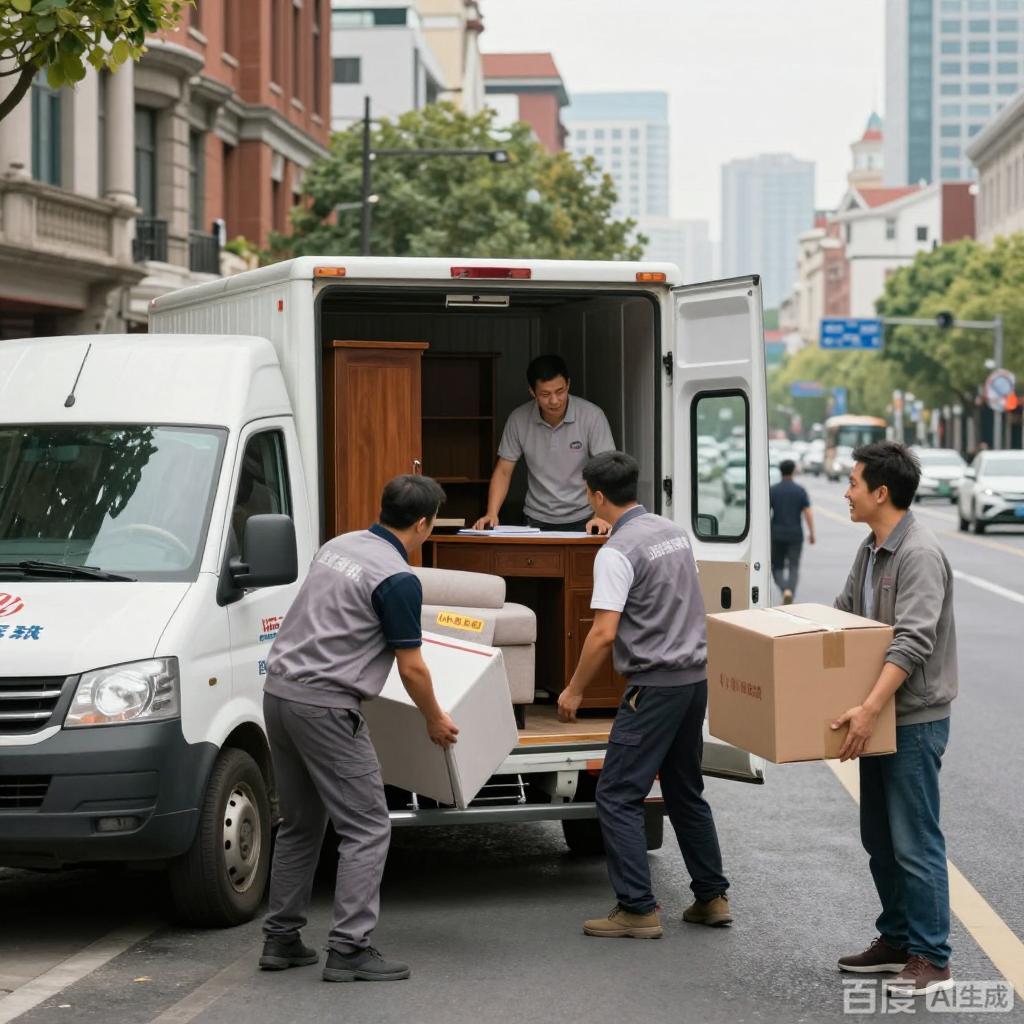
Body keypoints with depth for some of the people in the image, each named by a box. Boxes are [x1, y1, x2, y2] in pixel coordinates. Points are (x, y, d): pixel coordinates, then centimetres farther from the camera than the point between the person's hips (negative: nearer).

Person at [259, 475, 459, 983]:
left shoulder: (337, 546, 13)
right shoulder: (397, 579, -12)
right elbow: (411, 668, -7)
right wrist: (435, 720, 9)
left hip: (279, 689, 9)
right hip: (325, 706, -9)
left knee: (300, 825, 18)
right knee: (366, 828, -2)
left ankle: (281, 939, 21)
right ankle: (349, 950, -6)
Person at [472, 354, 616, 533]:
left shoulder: (592, 416, -8)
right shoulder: (518, 419, -1)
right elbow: (503, 471, 5)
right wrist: (491, 514, -11)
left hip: (582, 521, -2)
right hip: (538, 521, 2)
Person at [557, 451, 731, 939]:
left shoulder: (617, 552, -16)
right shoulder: (674, 532, 10)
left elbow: (604, 633, -20)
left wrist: (574, 690, -10)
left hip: (655, 685, -9)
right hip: (695, 677, 9)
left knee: (618, 795, -3)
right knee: (685, 790, 18)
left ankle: (638, 909, -5)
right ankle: (711, 897, 21)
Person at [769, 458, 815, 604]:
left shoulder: (772, 491, -2)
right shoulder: (800, 491, -2)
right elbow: (808, 513, -7)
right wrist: (811, 533, 1)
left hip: (777, 535, 0)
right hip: (795, 534, 0)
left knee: (777, 567, 10)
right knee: (793, 567, 4)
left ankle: (784, 589, -16)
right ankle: (790, 591, -20)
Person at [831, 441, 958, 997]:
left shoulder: (919, 555, -20)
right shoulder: (870, 550, 10)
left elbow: (912, 641, -29)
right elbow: (842, 614, 23)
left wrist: (870, 708, -36)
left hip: (914, 720, -10)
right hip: (880, 719, 10)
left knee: (914, 842, -5)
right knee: (879, 839, 16)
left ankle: (931, 959, 2)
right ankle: (896, 940, 27)